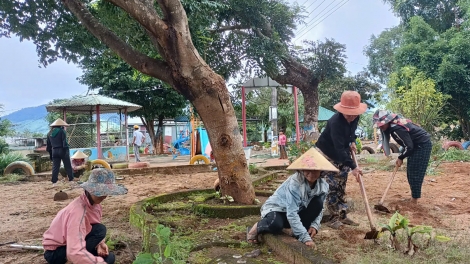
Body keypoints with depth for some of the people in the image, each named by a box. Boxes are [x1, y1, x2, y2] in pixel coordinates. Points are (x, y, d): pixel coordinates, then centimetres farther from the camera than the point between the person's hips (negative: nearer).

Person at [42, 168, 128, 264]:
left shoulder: (94, 204, -6)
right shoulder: (78, 211, -33)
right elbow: (74, 253, -41)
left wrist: (99, 243, -16)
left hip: (70, 244, 8)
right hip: (55, 253, -8)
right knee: (99, 230, -24)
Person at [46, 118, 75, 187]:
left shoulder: (49, 133, 15)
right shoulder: (62, 131, -4)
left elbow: (48, 145, 17)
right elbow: (64, 142, -14)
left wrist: (50, 154, 21)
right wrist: (66, 150, -14)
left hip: (54, 151, 5)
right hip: (62, 150, -5)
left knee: (55, 167, 7)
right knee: (68, 166, 2)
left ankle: (54, 182, 6)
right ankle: (71, 180, 1)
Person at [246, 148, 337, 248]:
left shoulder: (323, 185, -13)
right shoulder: (294, 183, -31)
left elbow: (319, 210, -2)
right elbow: (291, 214, -35)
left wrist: (314, 225, -21)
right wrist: (305, 238, -37)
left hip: (297, 211, 6)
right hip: (276, 208, -6)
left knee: (318, 203, -19)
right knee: (276, 225, -40)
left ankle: (297, 234, -7)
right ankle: (256, 228, -5)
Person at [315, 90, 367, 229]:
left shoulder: (355, 117, -10)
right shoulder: (335, 122, -33)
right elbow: (339, 148, -38)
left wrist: (352, 142, -2)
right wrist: (353, 166, -40)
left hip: (342, 155, 7)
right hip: (327, 155, -7)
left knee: (341, 187, 11)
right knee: (332, 187, -8)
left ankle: (342, 215, 20)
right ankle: (334, 218, 2)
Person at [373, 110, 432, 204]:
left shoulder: (397, 129, -28)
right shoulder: (395, 121, 1)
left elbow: (409, 146, -23)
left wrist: (401, 158, -10)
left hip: (423, 145, -10)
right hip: (418, 145, 10)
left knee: (415, 172, -7)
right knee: (410, 171, 12)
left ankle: (414, 200, 0)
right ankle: (414, 197, 20)